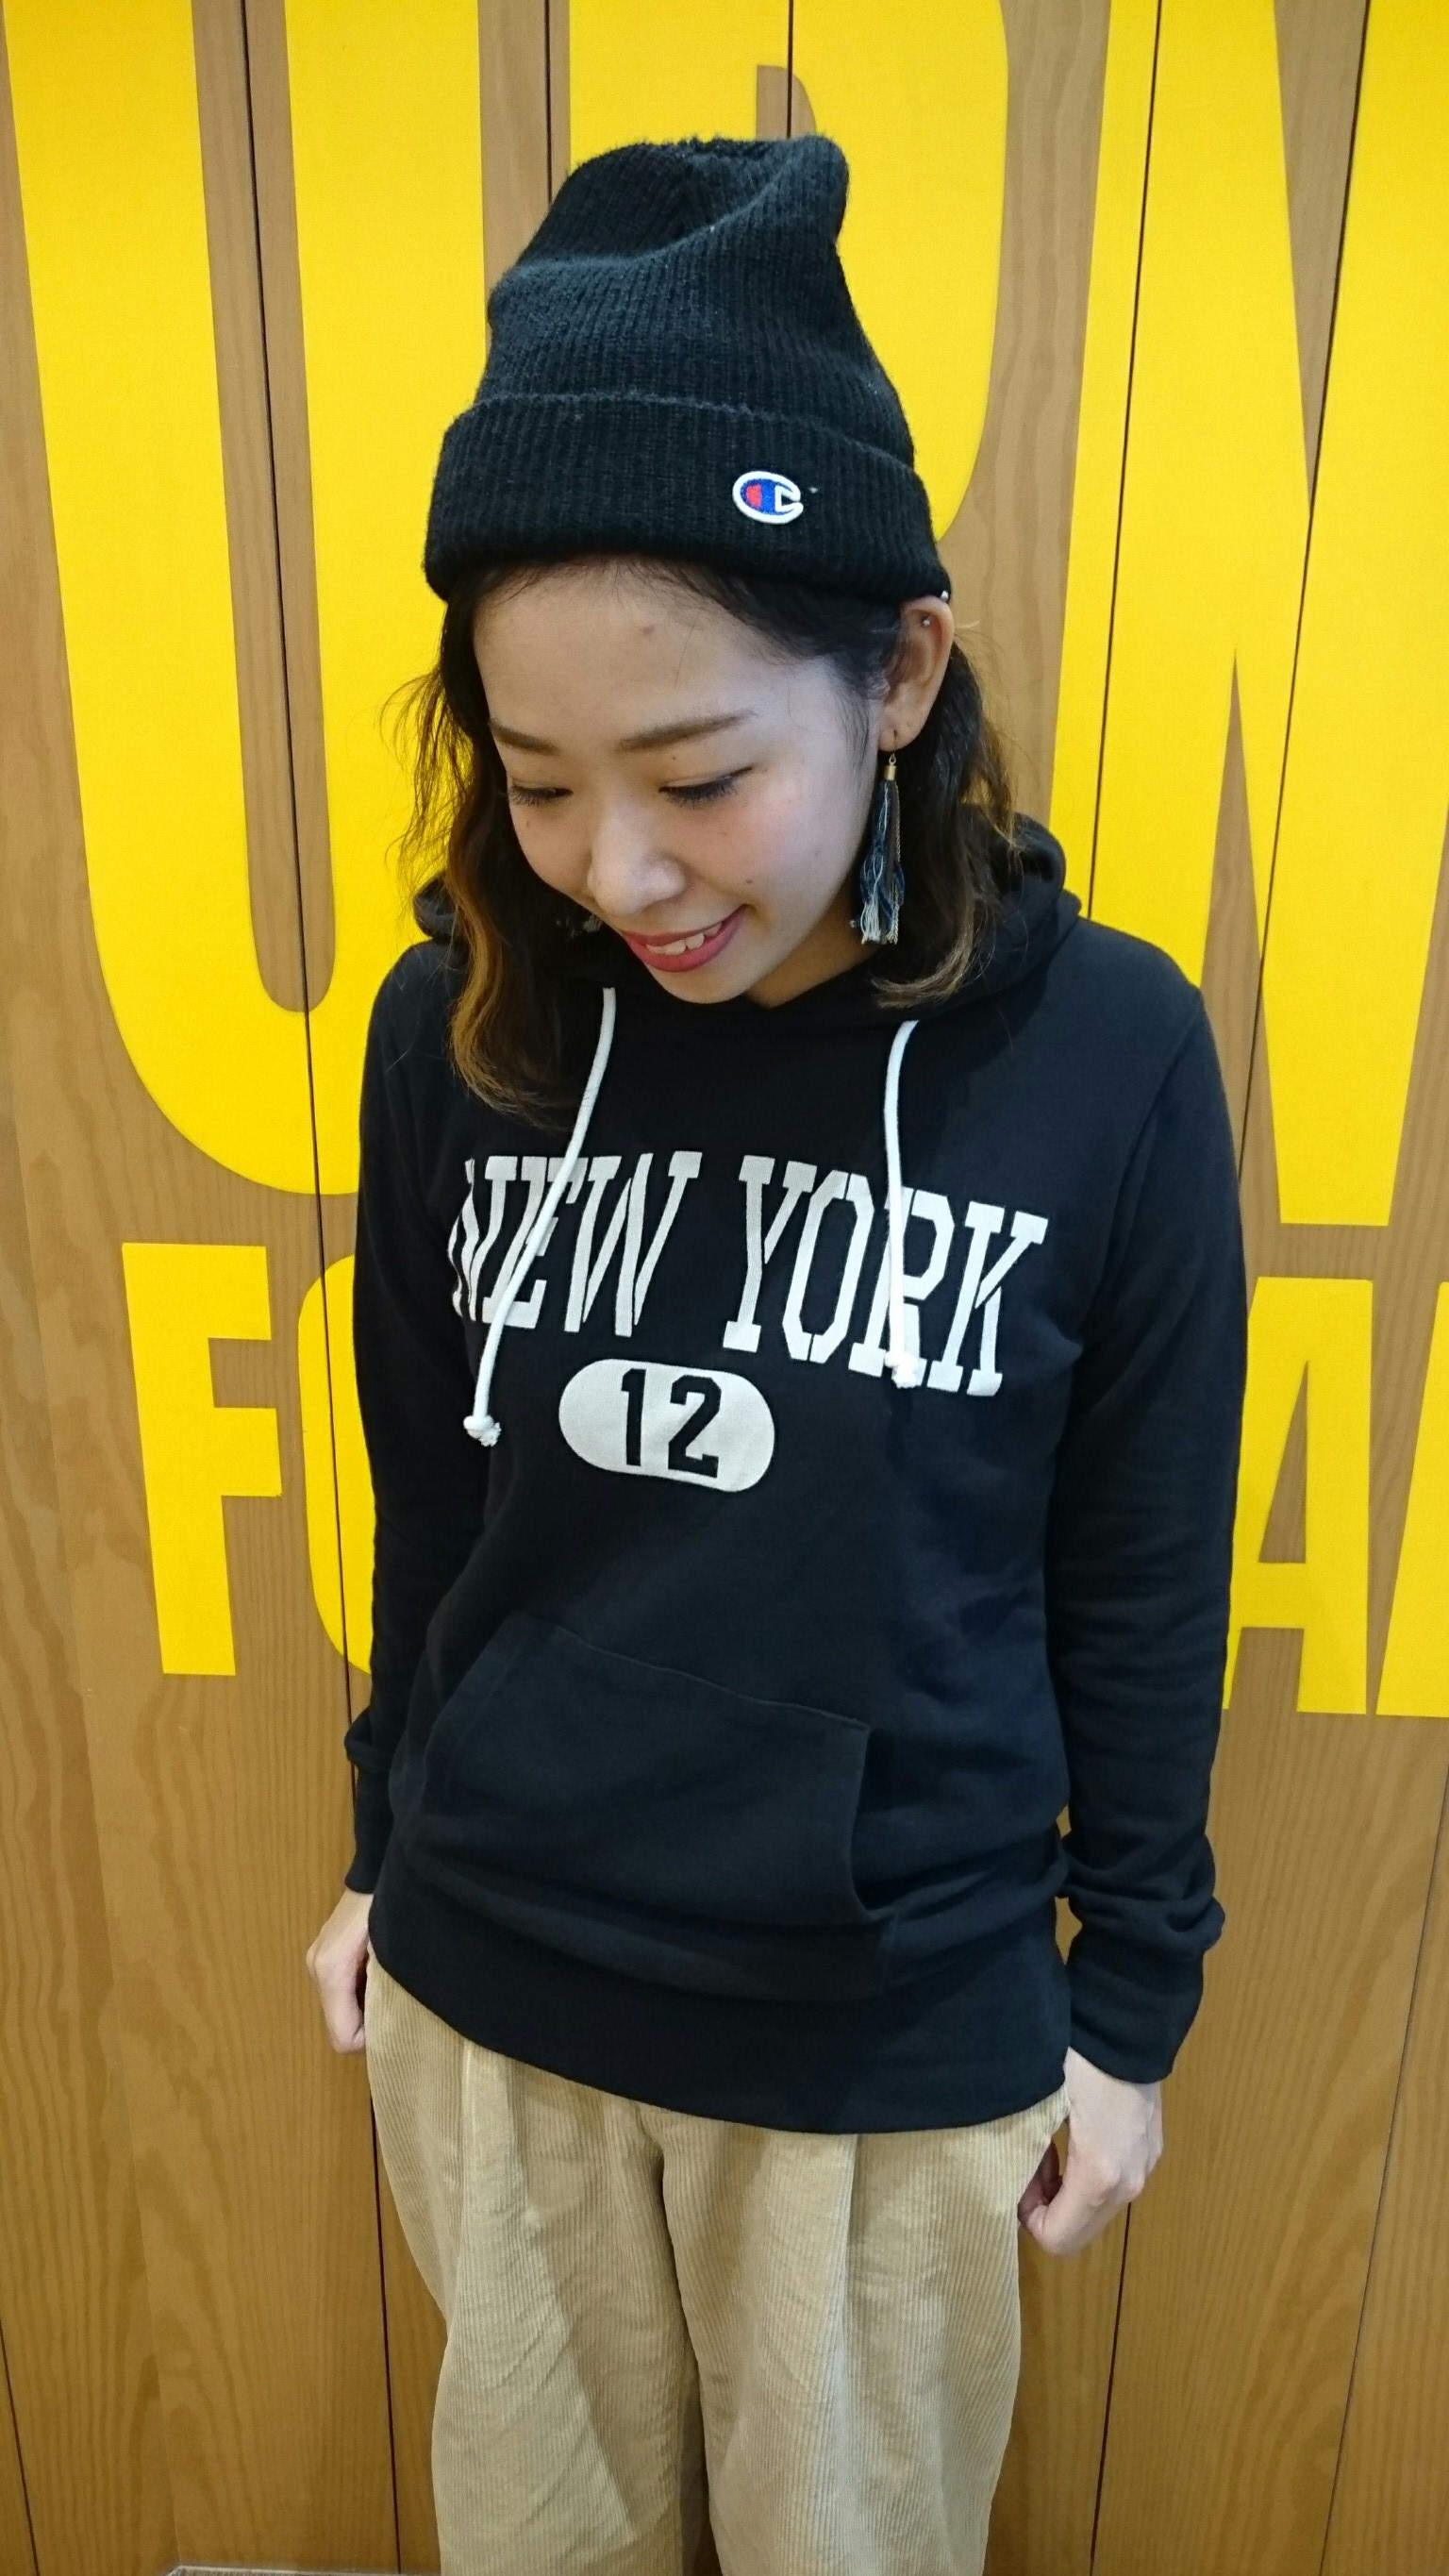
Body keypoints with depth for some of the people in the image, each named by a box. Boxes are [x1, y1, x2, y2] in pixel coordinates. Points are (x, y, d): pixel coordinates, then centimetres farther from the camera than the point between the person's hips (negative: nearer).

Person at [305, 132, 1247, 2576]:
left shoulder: (1105, 1050, -17)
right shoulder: (462, 1026, -10)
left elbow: (1144, 1578, -7)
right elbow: (435, 1502, 2)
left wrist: (1135, 1991, 2)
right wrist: (388, 1853, 12)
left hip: (900, 2031, -2)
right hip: (489, 1994, 3)